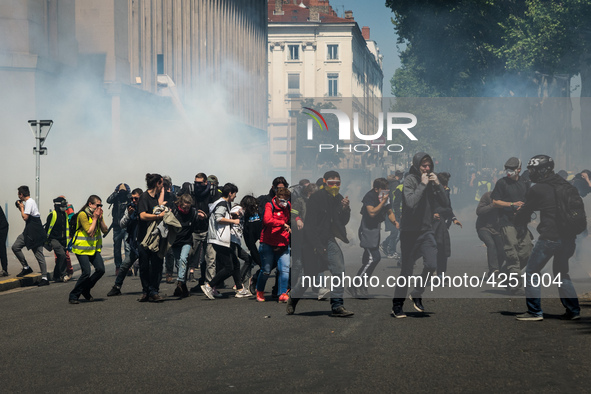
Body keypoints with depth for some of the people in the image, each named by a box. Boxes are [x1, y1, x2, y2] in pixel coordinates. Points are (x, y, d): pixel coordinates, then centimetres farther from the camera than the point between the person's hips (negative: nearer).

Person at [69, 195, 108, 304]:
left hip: (94, 249, 7)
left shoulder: (98, 214, 8)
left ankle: (86, 290, 13)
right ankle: (73, 296, -2)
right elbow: (90, 232, -20)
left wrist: (100, 218, -9)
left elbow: (105, 230, 3)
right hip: (82, 249, -7)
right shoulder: (83, 215, -15)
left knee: (100, 269, -7)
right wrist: (95, 218, -17)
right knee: (86, 273, -16)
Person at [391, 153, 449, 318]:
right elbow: (411, 203, -24)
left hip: (427, 231, 5)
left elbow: (445, 204, 3)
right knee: (406, 270, 0)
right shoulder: (410, 180, -9)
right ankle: (397, 306, 12)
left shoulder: (432, 181, 8)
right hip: (410, 231, -5)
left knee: (431, 265, -10)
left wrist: (438, 185, -8)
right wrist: (422, 185, -20)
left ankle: (417, 294, 14)